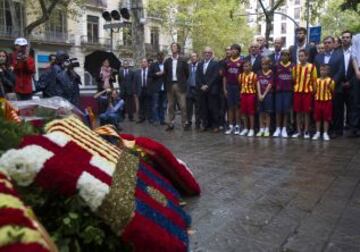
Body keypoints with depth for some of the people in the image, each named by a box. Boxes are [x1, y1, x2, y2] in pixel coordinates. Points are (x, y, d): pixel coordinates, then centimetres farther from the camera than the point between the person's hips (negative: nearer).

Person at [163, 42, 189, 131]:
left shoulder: (183, 61, 2)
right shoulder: (167, 61, 9)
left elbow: (187, 73, 5)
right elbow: (165, 73, 12)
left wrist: (183, 82, 5)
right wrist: (167, 82, 7)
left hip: (180, 86, -3)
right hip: (170, 85, 3)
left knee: (183, 106, -4)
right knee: (170, 106, 6)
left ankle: (184, 123, 3)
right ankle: (171, 124, 12)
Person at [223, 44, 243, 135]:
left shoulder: (241, 62, -1)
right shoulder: (227, 62, 8)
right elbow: (225, 76, 9)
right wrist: (224, 88, 3)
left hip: (238, 86, -3)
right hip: (229, 86, 3)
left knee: (237, 106, 3)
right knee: (230, 107, 6)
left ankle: (237, 126, 10)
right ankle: (231, 126, 11)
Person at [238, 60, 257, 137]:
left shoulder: (254, 75, -9)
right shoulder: (241, 75, 6)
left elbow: (256, 85, -6)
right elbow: (239, 85, 11)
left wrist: (255, 93, -7)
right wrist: (241, 93, 5)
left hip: (251, 94, -5)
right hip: (243, 94, 5)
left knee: (251, 112, 0)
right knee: (244, 112, 8)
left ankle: (252, 129, 7)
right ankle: (245, 128, 19)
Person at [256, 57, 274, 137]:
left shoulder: (271, 73, -3)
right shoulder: (259, 73, 8)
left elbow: (270, 85, -8)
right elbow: (258, 84, 1)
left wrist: (264, 95, -10)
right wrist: (259, 94, -9)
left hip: (268, 94, -4)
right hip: (260, 95, 4)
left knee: (267, 112, 0)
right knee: (261, 112, 6)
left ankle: (267, 130, 8)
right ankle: (261, 129, 13)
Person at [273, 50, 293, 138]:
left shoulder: (292, 66, 0)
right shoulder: (277, 66, 3)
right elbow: (275, 78, 6)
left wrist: (292, 87, -1)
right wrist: (276, 86, -2)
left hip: (288, 91, -1)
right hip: (279, 90, 1)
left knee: (286, 110, 2)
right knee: (278, 109, 1)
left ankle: (284, 129, 10)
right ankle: (278, 129, 10)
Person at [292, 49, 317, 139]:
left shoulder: (312, 67, -3)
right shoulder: (295, 67, 5)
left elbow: (314, 80, 0)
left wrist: (313, 91, -1)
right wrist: (294, 88, 2)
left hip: (307, 91, -3)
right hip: (297, 91, 3)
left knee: (306, 111, 2)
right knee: (298, 112, 6)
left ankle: (306, 131, 11)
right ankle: (298, 131, 15)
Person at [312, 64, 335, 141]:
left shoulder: (330, 80, -3)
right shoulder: (317, 80, 7)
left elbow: (332, 91, -3)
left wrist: (330, 87, -13)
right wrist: (314, 86, -2)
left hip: (327, 101, -3)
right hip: (318, 100, 3)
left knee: (326, 117, 2)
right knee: (317, 117, 7)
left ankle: (325, 133, 9)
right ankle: (318, 132, 17)